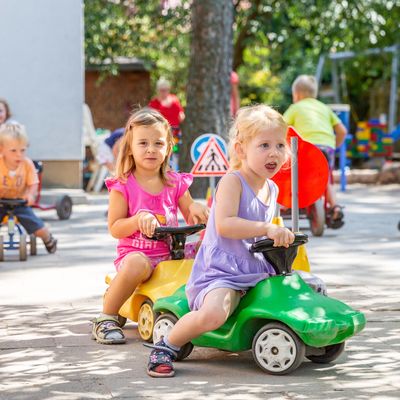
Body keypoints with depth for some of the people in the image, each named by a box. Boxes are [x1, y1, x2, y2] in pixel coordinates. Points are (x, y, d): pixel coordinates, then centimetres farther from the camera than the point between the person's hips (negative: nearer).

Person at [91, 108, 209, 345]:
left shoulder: (176, 184, 9)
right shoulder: (123, 186, -2)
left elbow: (191, 222, 16)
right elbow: (114, 228, -5)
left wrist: (196, 209, -9)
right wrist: (138, 219, -25)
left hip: (170, 254, 4)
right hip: (135, 252, -4)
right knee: (137, 264, -39)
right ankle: (106, 319, -21)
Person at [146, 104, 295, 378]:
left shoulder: (272, 189, 14)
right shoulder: (232, 181, -12)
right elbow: (224, 224, -28)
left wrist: (281, 237, 14)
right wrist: (266, 228, -35)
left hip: (258, 270, 8)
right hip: (222, 271, -8)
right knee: (213, 314, -35)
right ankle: (165, 349, -11)